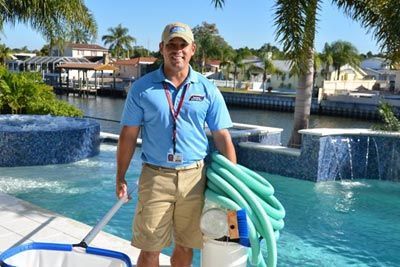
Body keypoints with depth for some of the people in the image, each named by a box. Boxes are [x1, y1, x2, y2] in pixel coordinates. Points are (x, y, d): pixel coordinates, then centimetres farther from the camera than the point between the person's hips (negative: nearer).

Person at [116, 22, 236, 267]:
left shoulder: (208, 90, 2)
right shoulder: (142, 88, 0)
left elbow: (223, 138, 2)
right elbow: (128, 136, 3)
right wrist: (121, 178, 3)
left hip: (194, 177, 2)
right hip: (156, 176, -1)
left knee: (185, 246, 14)